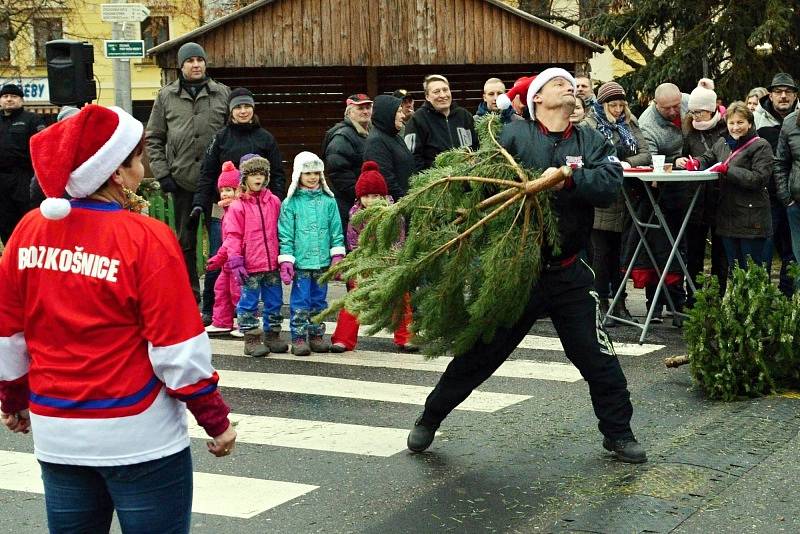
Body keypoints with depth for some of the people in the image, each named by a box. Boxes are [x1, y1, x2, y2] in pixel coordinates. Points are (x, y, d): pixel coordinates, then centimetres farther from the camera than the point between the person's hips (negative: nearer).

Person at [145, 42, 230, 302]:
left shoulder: (222, 93, 6)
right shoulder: (166, 96, 7)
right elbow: (154, 138, 8)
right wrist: (162, 173, -1)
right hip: (182, 180, 1)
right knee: (185, 241, 8)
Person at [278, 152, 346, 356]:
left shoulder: (328, 201, 5)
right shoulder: (291, 203, -2)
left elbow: (336, 230, 7)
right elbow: (285, 234, -3)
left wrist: (337, 256, 2)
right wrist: (286, 261, -8)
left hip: (323, 262, 3)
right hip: (300, 262, -3)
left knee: (319, 301, 12)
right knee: (300, 302, 0)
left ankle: (316, 335, 21)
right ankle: (299, 338, 6)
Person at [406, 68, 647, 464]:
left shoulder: (591, 141, 5)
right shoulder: (514, 135, -4)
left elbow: (610, 183, -12)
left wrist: (568, 176, -27)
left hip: (568, 274, 2)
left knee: (597, 356, 6)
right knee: (480, 351, 9)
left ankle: (617, 432, 24)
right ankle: (430, 419, 27)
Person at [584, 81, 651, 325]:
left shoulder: (629, 125, 16)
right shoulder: (590, 125, 0)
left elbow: (645, 154, 5)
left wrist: (627, 162, -13)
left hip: (625, 199, 5)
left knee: (619, 251, 9)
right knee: (602, 252, -1)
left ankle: (620, 303, 16)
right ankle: (602, 304, 5)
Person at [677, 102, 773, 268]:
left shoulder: (761, 146, -7)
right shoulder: (722, 143, 13)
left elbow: (759, 178, -17)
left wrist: (728, 170, -20)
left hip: (751, 220, -6)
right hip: (727, 215, 6)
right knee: (733, 268, 14)